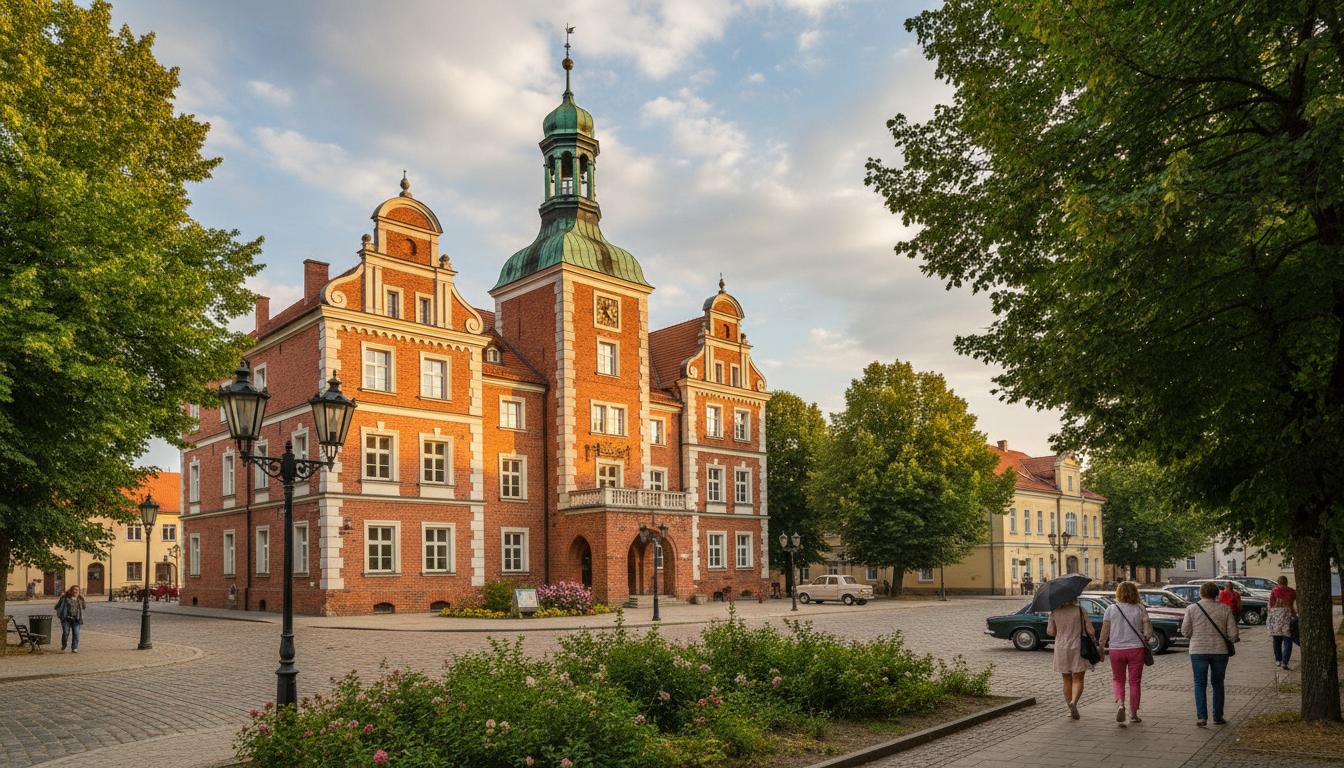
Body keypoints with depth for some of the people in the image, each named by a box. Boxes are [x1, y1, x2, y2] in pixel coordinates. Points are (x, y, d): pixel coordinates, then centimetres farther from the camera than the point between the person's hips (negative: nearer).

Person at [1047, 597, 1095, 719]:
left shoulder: (1054, 612, -4)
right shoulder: (1080, 611, -11)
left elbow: (1050, 632, 2)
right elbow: (1091, 631, -9)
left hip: (1061, 649, 2)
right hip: (1078, 649, -2)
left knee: (1067, 680, 14)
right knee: (1078, 679, 5)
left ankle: (1071, 709, 17)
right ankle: (1074, 702, -19)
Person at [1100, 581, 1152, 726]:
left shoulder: (1111, 609, -4)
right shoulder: (1140, 609, -4)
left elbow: (1104, 632, -3)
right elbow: (1148, 633, -7)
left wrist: (1101, 649, 8)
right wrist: (1142, 640, 14)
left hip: (1116, 649, 0)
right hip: (1136, 649, 0)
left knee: (1117, 679, 16)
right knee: (1134, 682, 12)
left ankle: (1120, 703, -9)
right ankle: (1133, 714, 19)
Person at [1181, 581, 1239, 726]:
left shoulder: (1192, 609, -4)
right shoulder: (1225, 609, -2)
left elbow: (1185, 631, -3)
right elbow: (1233, 634, -2)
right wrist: (1236, 639, 21)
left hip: (1198, 651, -1)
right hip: (1220, 651, 1)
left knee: (1200, 684, 6)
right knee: (1218, 684, 15)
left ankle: (1201, 717, -3)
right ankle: (1218, 717, 18)